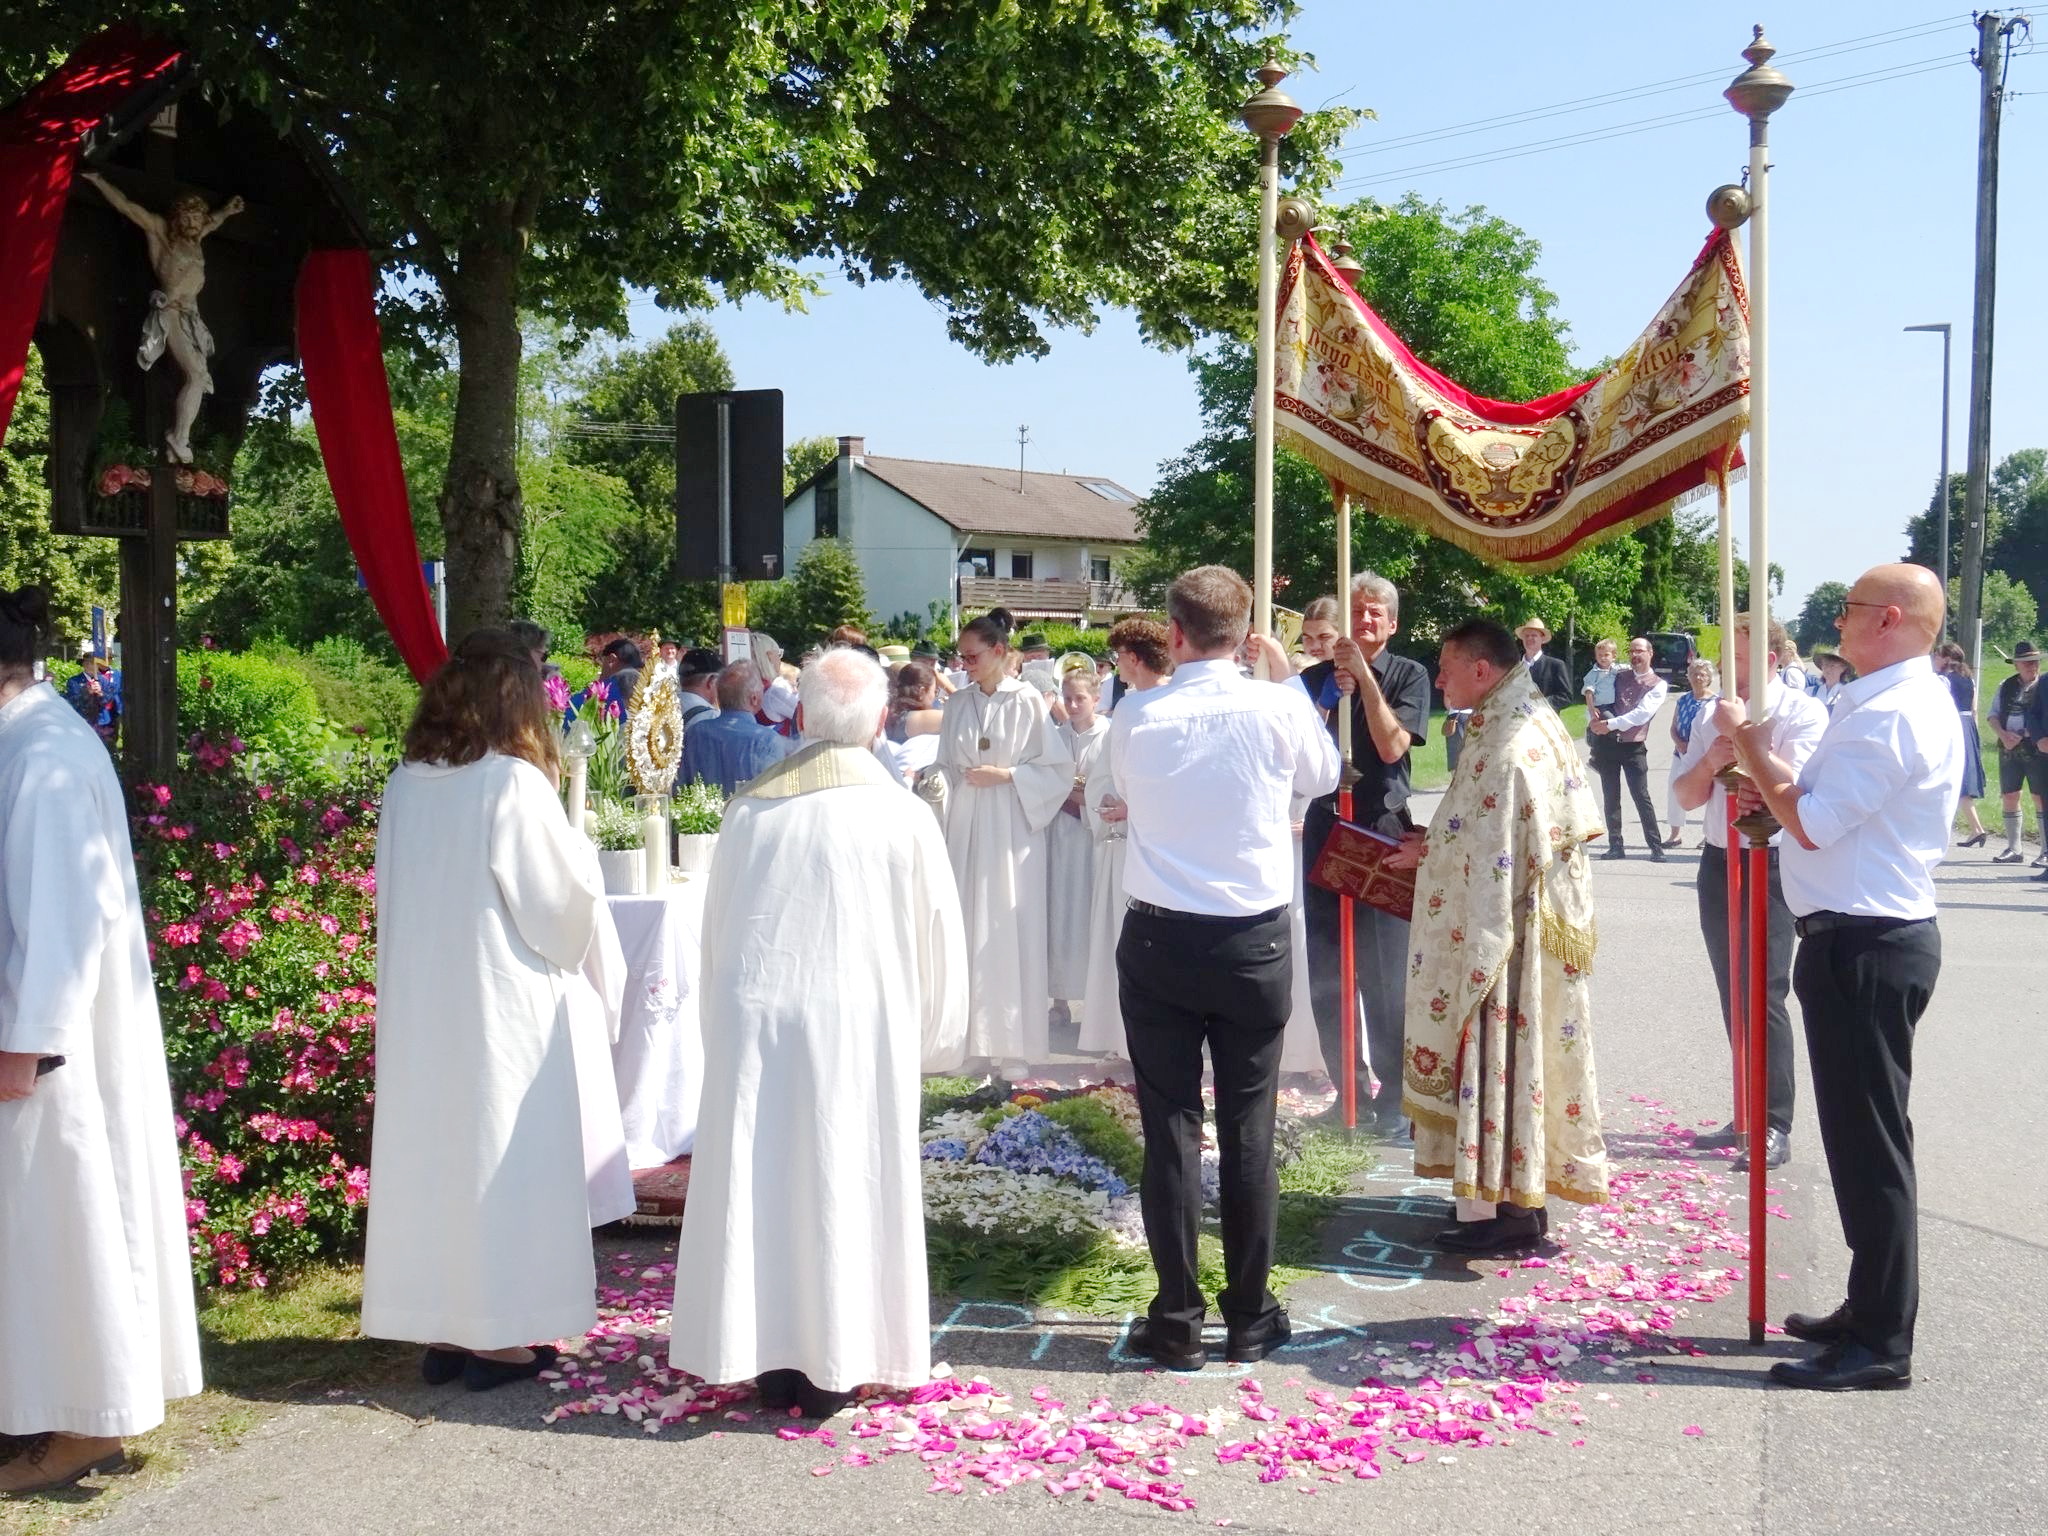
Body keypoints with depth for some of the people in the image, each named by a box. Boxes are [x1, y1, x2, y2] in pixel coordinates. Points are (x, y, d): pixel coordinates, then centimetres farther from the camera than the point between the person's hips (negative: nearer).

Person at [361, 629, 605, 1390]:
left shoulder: (406, 783, 2)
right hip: (501, 1000, -6)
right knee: (501, 1155, 4)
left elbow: (397, 892, 11)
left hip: (418, 1002, 6)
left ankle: (442, 1328, 19)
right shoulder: (514, 783, -15)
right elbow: (567, 893, -9)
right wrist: (575, 843, 10)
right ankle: (498, 1334, 10)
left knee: (430, 1150, 11)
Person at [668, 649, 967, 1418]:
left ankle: (771, 1361, 18)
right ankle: (832, 1365, 15)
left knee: (758, 1184, 10)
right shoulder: (903, 817, -5)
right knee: (842, 1188, 8)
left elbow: (715, 927, 11)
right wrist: (932, 1040, 14)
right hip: (856, 1028, -2)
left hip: (751, 1021, 2)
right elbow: (938, 939, 1)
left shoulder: (750, 807, 3)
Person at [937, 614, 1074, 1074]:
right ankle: (974, 1036, 13)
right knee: (970, 929, 4)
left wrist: (1007, 774, -12)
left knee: (1012, 930, -2)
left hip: (1012, 826, -4)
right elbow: (947, 767, 14)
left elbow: (1060, 768, -5)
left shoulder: (1027, 702, -5)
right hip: (967, 827, 4)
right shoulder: (958, 704, 8)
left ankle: (1014, 1044, 6)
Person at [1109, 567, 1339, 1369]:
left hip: (1159, 941, 0)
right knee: (1249, 1131, 8)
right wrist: (1287, 675, 18)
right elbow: (1323, 776, 11)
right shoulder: (1277, 708, -9)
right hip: (1254, 944, 0)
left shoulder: (1137, 716, -6)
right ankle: (1249, 1319, 18)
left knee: (1169, 1130, 5)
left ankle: (1177, 1323, 10)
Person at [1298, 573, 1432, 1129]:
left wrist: (1364, 677, -15)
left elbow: (1392, 746, -12)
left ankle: (1395, 1101, 2)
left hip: (1383, 829, -4)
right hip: (1325, 827, 4)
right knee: (1327, 975, 7)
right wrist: (1333, 696, -10)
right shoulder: (1317, 677, 10)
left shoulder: (1408, 676, 1)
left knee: (1385, 975, -6)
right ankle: (1351, 1093, 18)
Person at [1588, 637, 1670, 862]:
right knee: (1610, 796, 5)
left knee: (1641, 796, -7)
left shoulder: (1658, 685, 0)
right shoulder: (1618, 677, 14)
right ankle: (1615, 846, 10)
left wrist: (1611, 724, -21)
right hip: (1607, 742, 4)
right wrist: (1593, 719, -7)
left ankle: (1656, 847, -3)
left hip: (1633, 746, -4)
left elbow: (1642, 713, -14)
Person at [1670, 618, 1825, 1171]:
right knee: (1733, 996, 12)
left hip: (1773, 866, -7)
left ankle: (1775, 1126, -2)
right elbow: (1685, 795, 10)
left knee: (1764, 995, -10)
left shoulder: (1802, 712, -8)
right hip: (1719, 863, 7)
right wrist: (1712, 761, -9)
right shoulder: (1712, 718, 10)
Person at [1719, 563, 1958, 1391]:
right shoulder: (1918, 702, 15)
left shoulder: (1890, 714, -19)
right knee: (1865, 1137, 18)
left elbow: (1813, 824, -21)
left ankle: (1882, 1345, 4)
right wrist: (1779, 782, 7)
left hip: (1864, 946, -11)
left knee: (1869, 1143, -4)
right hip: (1882, 934, 11)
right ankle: (1871, 1308, 29)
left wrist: (1748, 742, -10)